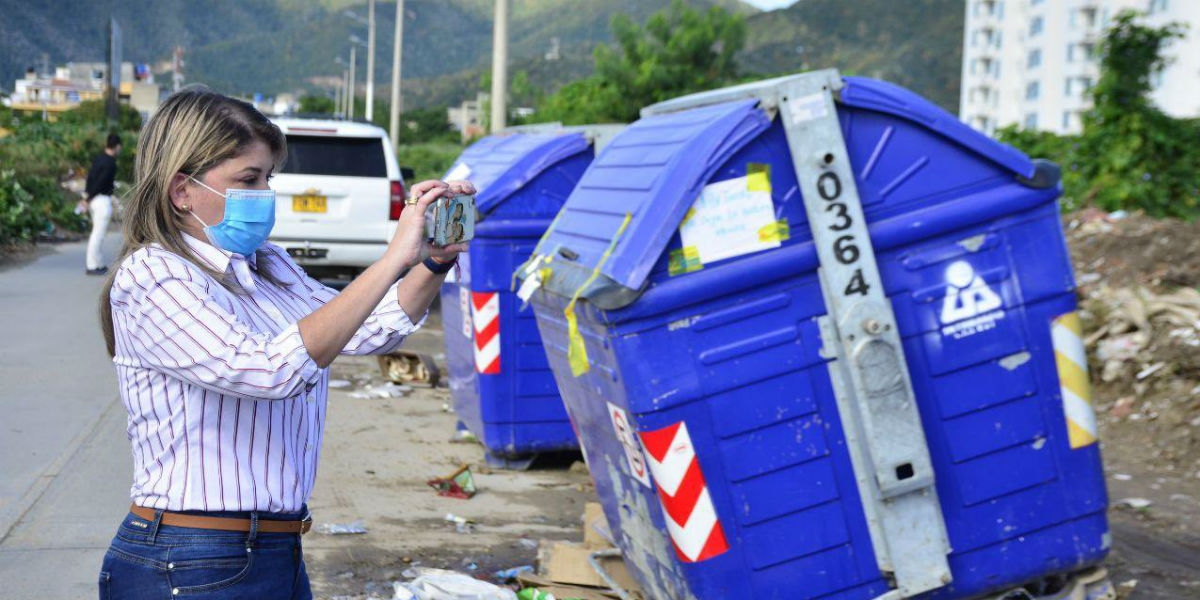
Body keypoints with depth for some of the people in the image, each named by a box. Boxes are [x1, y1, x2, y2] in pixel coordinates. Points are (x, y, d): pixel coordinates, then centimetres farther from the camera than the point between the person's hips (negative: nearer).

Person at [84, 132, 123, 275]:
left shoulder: (98, 158, 8)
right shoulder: (110, 164, -18)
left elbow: (90, 176, 8)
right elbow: (100, 183, -19)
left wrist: (87, 194, 5)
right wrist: (88, 198, -9)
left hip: (95, 199, 9)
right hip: (103, 200, -9)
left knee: (99, 232, 17)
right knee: (98, 233, -2)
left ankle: (99, 264, 24)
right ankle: (92, 266, 3)